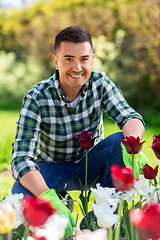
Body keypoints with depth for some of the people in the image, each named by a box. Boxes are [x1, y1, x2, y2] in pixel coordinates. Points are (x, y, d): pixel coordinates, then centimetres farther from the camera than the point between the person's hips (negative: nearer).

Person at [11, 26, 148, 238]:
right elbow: (21, 158, -32)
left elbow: (130, 117, -22)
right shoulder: (37, 98, -24)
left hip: (90, 165, 3)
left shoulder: (100, 83, -14)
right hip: (51, 169, -3)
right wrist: (48, 196, -50)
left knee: (119, 141, -28)